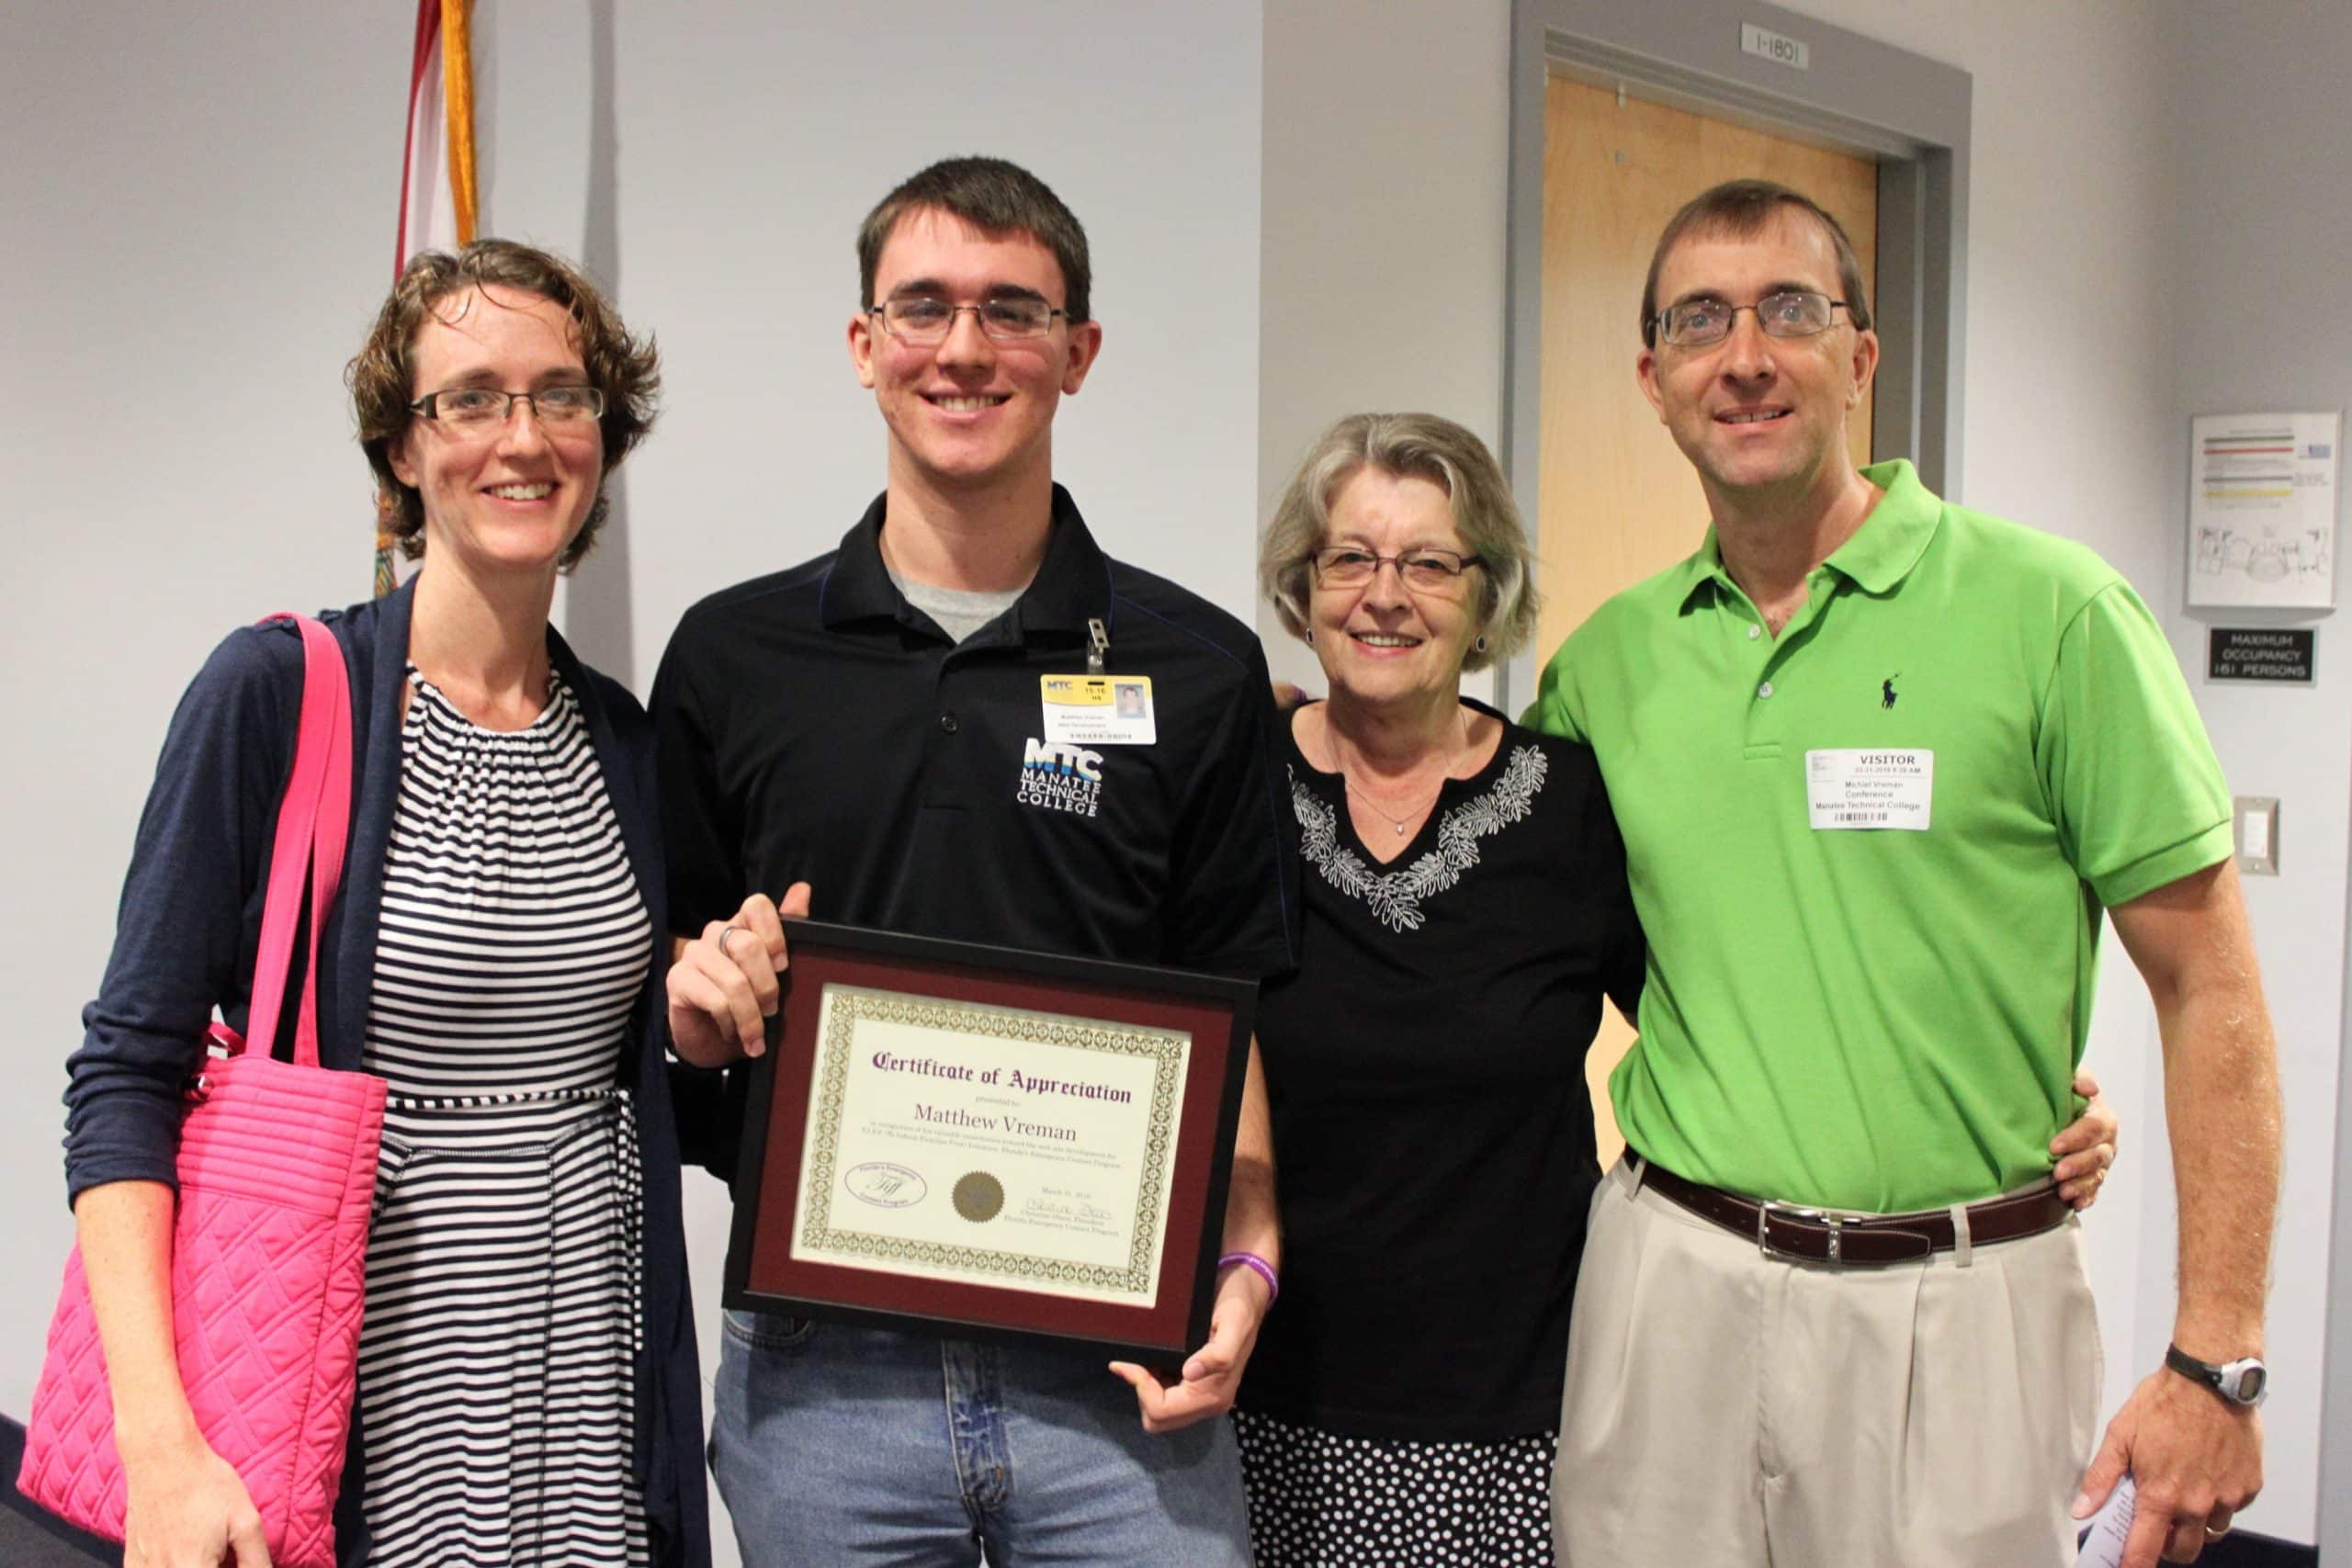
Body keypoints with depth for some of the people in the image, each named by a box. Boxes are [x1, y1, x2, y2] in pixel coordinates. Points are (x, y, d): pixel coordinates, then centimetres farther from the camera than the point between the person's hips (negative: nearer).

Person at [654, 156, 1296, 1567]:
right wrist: (706, 991, -11)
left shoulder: (1198, 670, 1)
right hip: (819, 1363, 1)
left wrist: (1245, 1257, -11)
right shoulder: (732, 658, 3)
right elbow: (679, 1022, 10)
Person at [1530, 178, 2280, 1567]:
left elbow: (2210, 991, -5)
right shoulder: (1611, 658, 5)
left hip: (1956, 1305, -3)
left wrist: (2215, 1360, -9)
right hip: (1671, 1288, 3)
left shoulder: (2049, 609, -6)